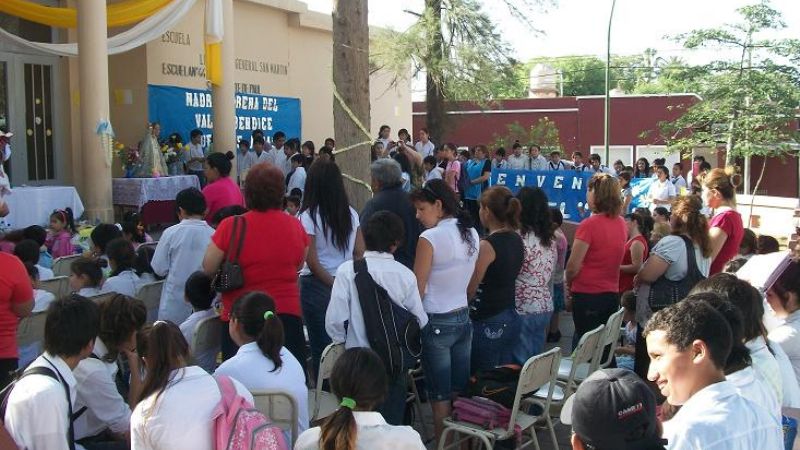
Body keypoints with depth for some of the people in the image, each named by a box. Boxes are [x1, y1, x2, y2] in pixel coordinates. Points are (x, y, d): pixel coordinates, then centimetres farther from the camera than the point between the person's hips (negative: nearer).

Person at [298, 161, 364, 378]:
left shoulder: (309, 216, -9)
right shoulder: (351, 213, 4)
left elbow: (311, 260, -12)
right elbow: (360, 252, 5)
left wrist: (332, 284, -4)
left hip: (318, 285, -4)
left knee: (321, 346, 6)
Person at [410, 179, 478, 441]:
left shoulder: (430, 238, -17)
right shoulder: (471, 234, 3)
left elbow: (418, 290, -13)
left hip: (436, 323, -7)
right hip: (463, 318, 7)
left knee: (440, 398, 4)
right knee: (461, 392, 15)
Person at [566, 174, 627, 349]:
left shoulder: (589, 225, -17)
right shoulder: (621, 223, 3)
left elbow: (573, 266, -16)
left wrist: (568, 284, 3)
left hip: (587, 295, -6)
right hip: (612, 294, 6)